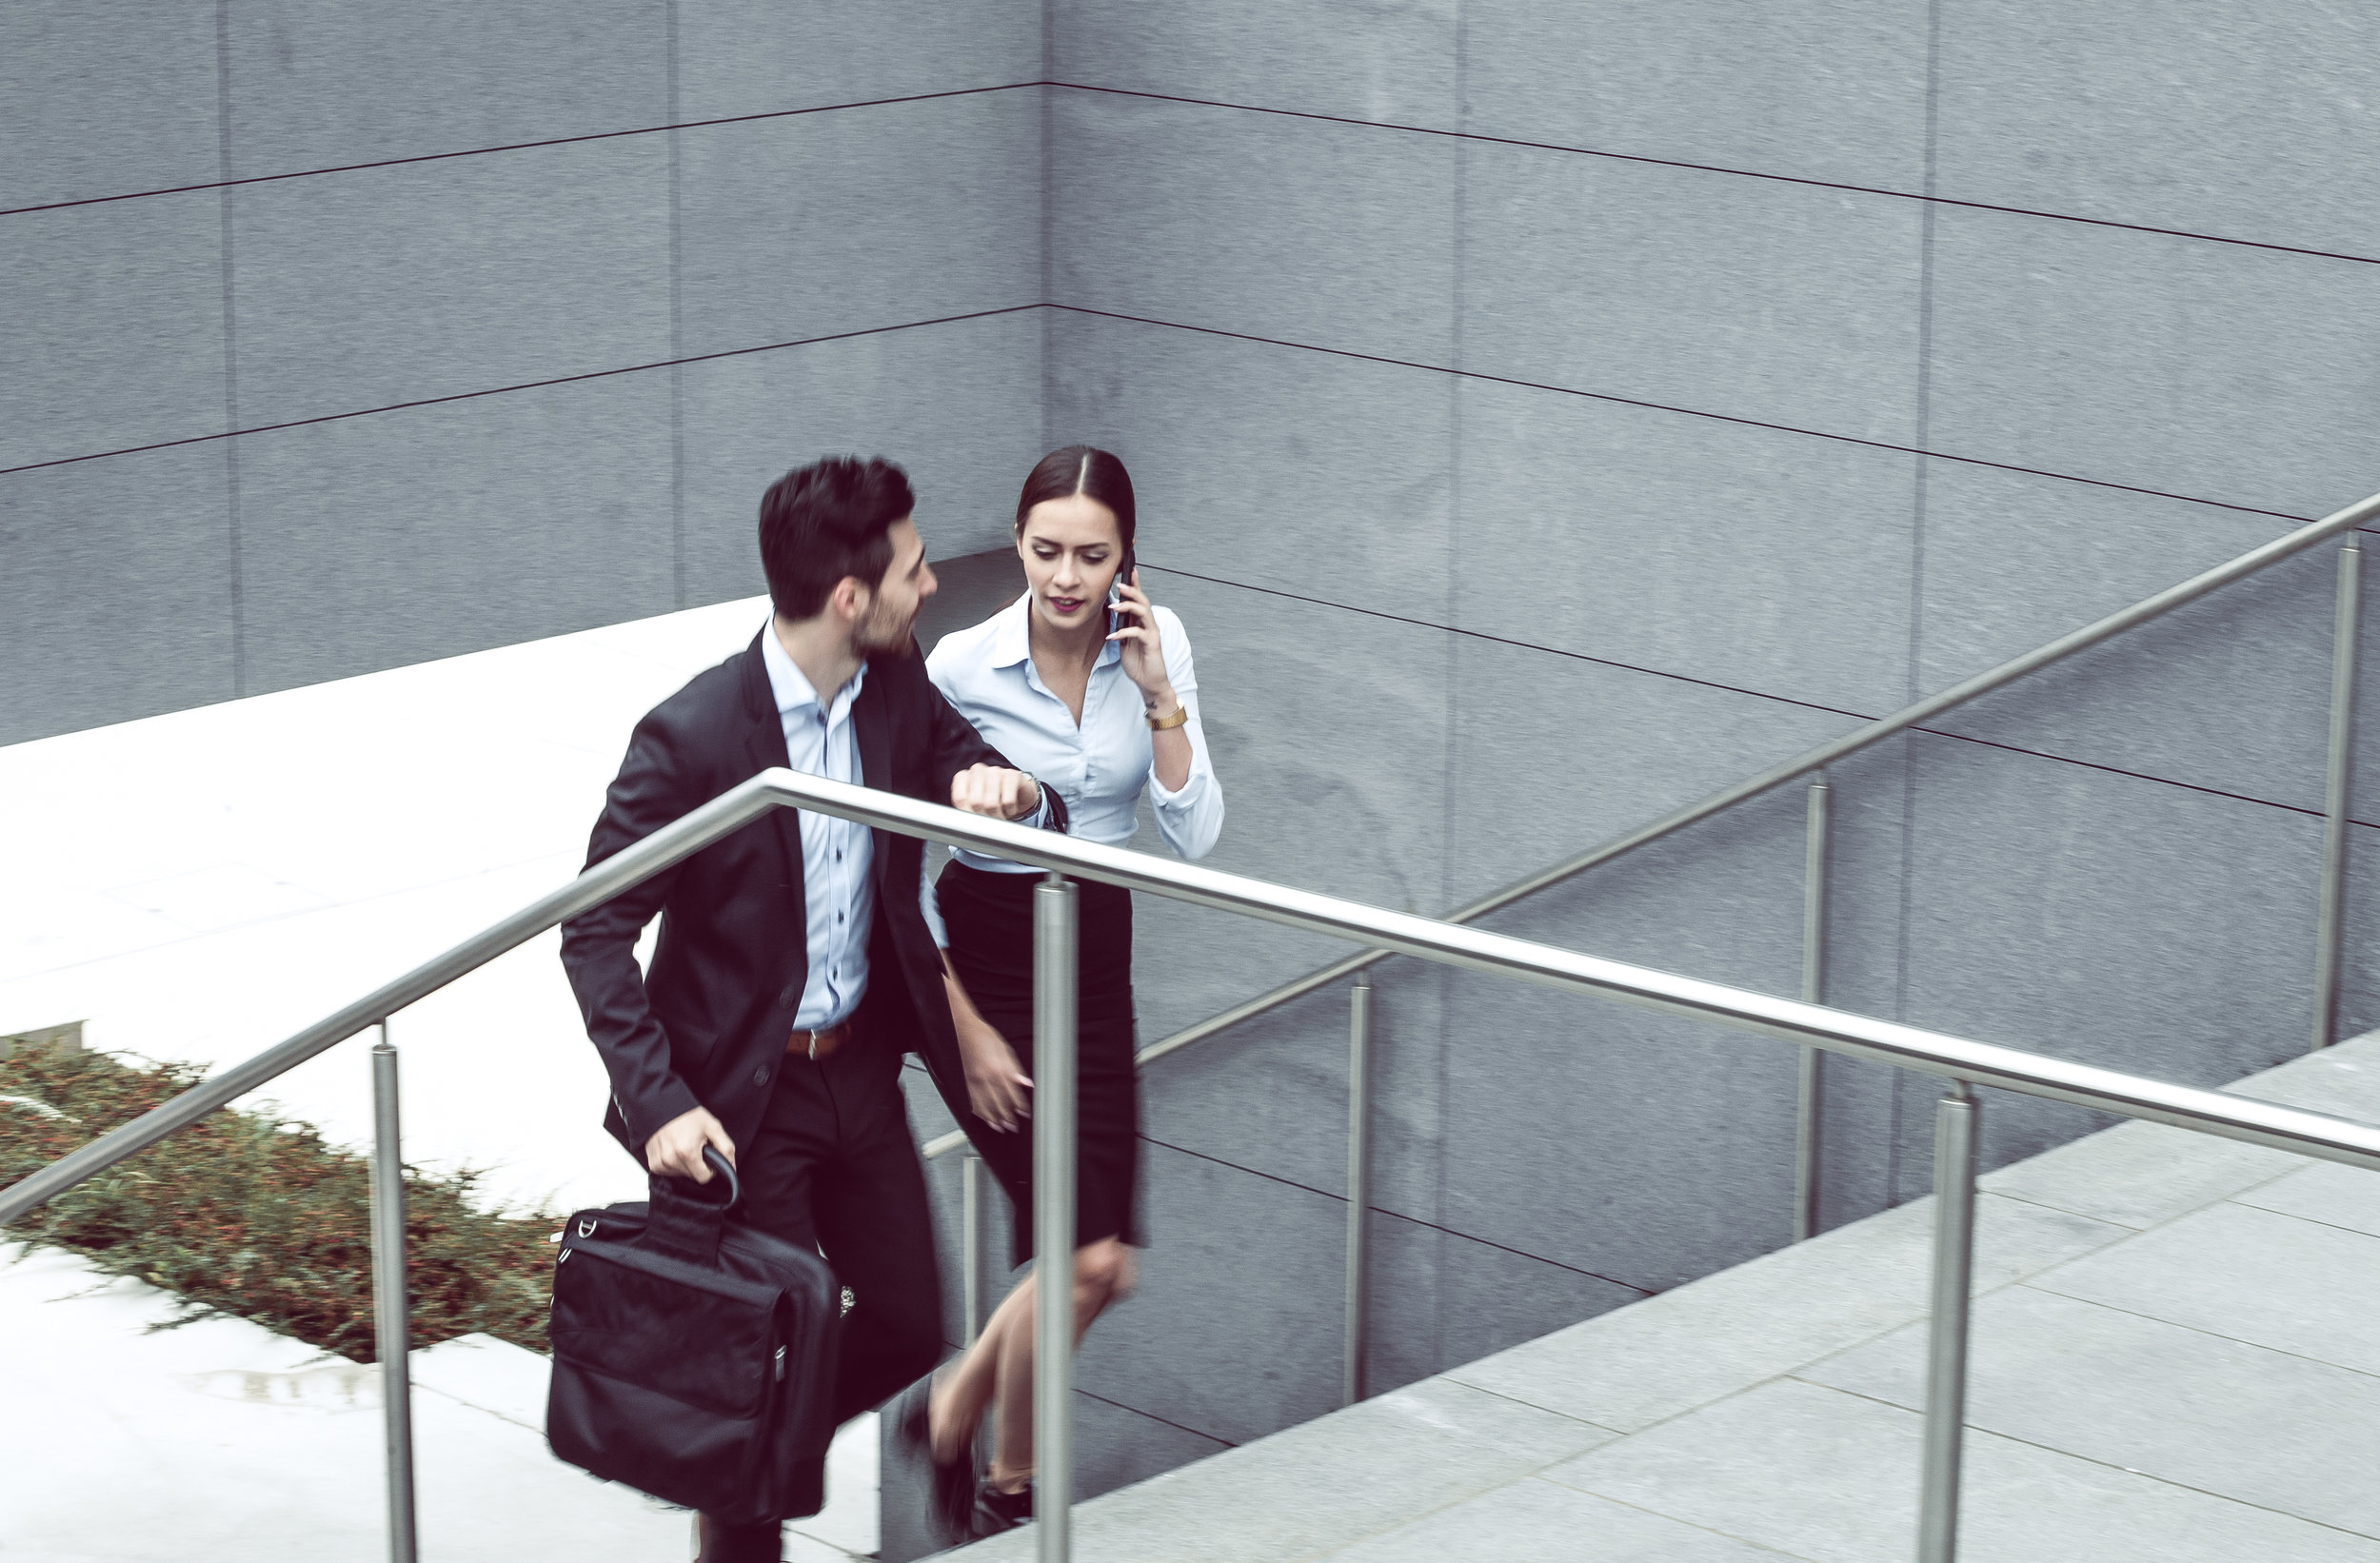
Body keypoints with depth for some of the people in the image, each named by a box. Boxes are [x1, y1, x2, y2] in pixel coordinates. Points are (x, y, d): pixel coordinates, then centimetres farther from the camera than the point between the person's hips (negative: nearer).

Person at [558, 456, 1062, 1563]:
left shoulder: (899, 693, -4)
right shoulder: (691, 737, -23)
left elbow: (1037, 833, 5)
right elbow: (595, 935, -19)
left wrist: (1013, 795, -21)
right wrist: (659, 1100, -28)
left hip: (861, 1067, 6)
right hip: (742, 1096, -6)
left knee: (908, 1326, 14)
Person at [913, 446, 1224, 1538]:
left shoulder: (1156, 643, -4)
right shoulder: (963, 666, -16)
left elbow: (1195, 837, -7)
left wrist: (1158, 695, -19)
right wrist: (967, 1031, -11)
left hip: (1096, 958, 5)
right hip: (981, 963, -5)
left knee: (1103, 1264, 7)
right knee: (1084, 1253, -10)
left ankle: (953, 1415, 32)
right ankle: (1008, 1490, 12)